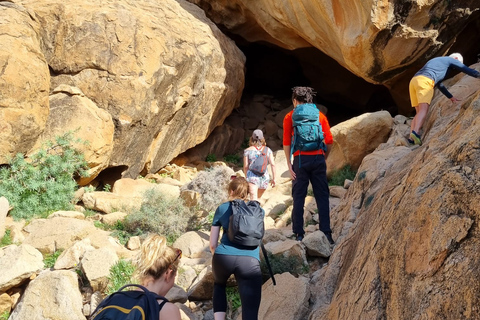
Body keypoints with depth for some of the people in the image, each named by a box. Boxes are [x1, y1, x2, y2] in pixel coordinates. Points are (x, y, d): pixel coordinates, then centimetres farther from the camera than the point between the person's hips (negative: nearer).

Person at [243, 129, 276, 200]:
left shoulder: (247, 150, 4)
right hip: (264, 177, 3)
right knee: (258, 198, 23)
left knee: (253, 198, -14)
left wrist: (246, 177, 19)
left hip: (252, 176, -3)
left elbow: (245, 166, 4)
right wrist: (273, 178, 7)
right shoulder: (267, 150, 8)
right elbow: (272, 164, 1)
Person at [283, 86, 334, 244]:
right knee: (322, 197, 4)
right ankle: (326, 233, 1)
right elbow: (329, 141, 5)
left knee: (298, 197, 4)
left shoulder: (290, 117, 7)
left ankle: (299, 234, 4)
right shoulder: (320, 115, 12)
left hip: (300, 159, -1)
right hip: (318, 158, 1)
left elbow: (286, 142, 0)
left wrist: (289, 164, 2)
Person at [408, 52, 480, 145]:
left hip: (413, 82, 8)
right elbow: (467, 70, 21)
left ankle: (411, 139, -16)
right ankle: (415, 133, -45)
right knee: (424, 110, -21)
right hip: (424, 82, -8)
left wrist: (451, 97, 54)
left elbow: (439, 84, 49)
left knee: (419, 113, 3)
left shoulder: (435, 62, 42)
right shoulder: (450, 59, 19)